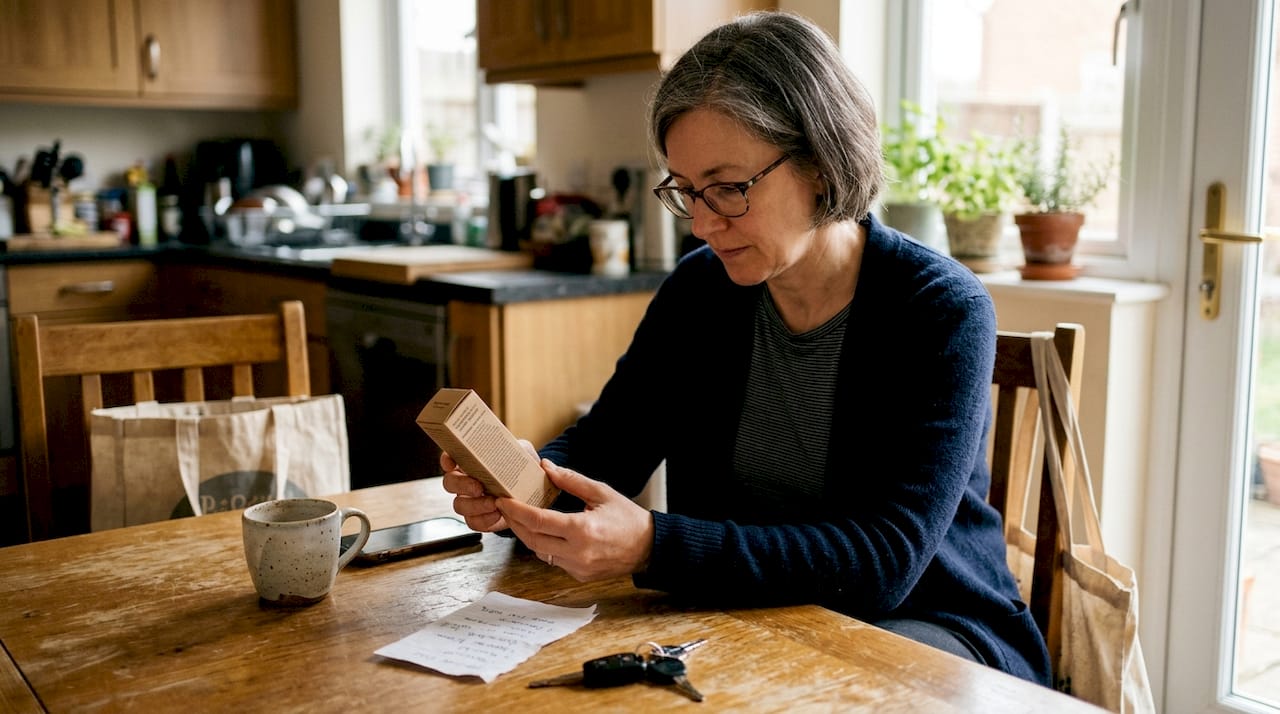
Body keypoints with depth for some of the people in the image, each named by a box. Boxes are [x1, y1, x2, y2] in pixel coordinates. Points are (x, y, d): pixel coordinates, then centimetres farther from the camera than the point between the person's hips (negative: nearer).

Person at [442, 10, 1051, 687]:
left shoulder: (943, 313, -18)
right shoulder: (698, 290, -2)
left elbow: (883, 561, -26)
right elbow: (604, 443, 5)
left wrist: (653, 548, -37)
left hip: (926, 625, -3)